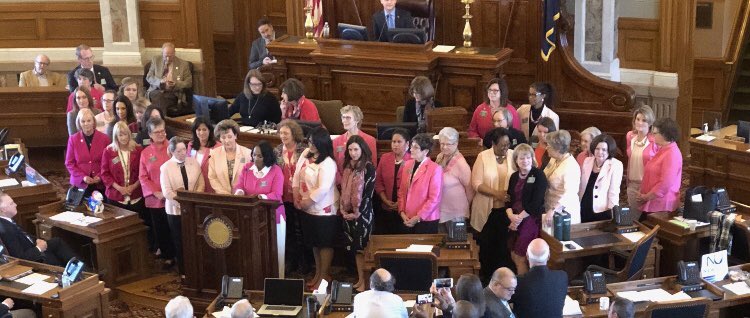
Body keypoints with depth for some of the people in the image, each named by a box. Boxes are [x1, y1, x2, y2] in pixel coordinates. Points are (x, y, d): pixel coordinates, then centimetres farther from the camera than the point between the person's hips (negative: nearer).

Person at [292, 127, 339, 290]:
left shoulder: (328, 163, -23)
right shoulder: (306, 154, 1)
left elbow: (323, 189, -27)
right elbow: (297, 175, 5)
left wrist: (307, 202, -17)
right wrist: (296, 196, -4)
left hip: (324, 209, -8)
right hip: (308, 208, 8)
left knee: (325, 243, 7)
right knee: (314, 242, 19)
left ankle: (325, 275, 19)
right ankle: (318, 272, 34)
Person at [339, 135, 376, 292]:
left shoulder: (369, 168, -11)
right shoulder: (347, 166, 8)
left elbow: (369, 193, -13)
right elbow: (343, 189, 12)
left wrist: (358, 213, -14)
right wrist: (342, 208, 1)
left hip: (363, 213, -6)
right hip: (348, 212, 6)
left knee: (363, 247, -2)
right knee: (355, 248, 10)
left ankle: (365, 281, 5)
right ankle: (360, 279, 18)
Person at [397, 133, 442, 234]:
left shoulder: (435, 169, -11)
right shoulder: (407, 165, 8)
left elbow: (434, 199, -13)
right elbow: (402, 191, 12)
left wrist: (418, 218, -13)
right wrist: (402, 212, 0)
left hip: (426, 221, -5)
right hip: (407, 220, 5)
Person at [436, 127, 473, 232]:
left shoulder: (460, 163, -18)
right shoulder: (440, 158, 1)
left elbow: (469, 188, -9)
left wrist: (464, 204, 3)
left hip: (455, 213, -6)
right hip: (440, 211, 6)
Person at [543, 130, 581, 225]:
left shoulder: (571, 166, -21)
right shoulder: (554, 160, 4)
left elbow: (569, 194, -31)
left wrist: (553, 210, -42)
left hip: (565, 213, -8)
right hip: (550, 209, 8)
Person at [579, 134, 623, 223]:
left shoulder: (616, 165, -12)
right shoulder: (587, 161, 3)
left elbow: (614, 192, -13)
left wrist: (613, 214, -14)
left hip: (602, 212, -5)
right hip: (584, 210, 5)